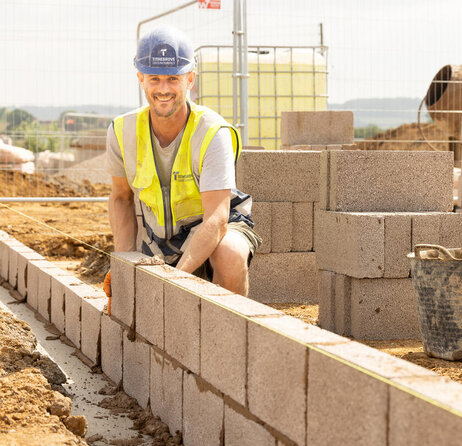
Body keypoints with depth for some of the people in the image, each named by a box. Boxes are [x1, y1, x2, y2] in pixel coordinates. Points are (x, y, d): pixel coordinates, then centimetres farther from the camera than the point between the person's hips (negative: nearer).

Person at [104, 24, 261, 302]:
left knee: (230, 254, -39)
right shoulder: (123, 132, -11)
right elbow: (121, 197, 6)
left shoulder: (213, 133, -26)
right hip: (160, 242, 5)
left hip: (219, 230, -4)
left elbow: (216, 220, -33)